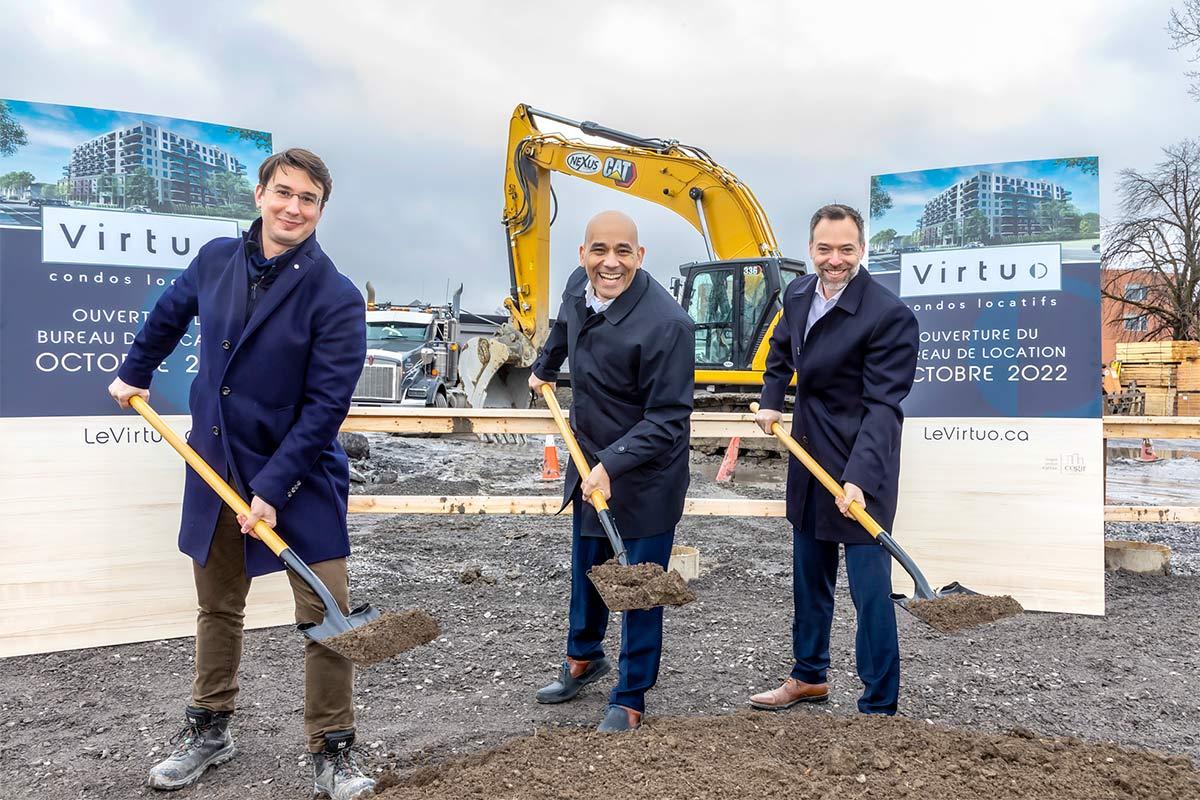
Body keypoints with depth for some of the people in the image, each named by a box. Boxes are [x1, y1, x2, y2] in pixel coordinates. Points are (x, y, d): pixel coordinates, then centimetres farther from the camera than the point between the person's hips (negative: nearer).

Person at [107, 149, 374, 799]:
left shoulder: (336, 298, -16)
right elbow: (170, 313, 23)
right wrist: (134, 372, 31)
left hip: (300, 475, -4)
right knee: (217, 606, 18)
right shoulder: (215, 260, 0)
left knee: (327, 611, -3)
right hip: (214, 466, 5)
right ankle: (209, 731, 38)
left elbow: (324, 407, -20)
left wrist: (272, 490, -22)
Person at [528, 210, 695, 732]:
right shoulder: (579, 287, -5)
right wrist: (544, 369, 35)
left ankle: (630, 699, 25)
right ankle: (583, 659, 49)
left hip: (645, 478, -7)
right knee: (586, 570, 24)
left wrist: (612, 465, -33)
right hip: (590, 464, 8)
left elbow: (667, 418, -26)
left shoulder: (666, 324, -28)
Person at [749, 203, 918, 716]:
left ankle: (879, 705, 15)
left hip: (860, 469, -8)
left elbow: (883, 405, -25)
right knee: (808, 578, 21)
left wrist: (858, 477, -34)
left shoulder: (889, 315, -20)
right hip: (809, 460, 8)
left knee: (870, 591, -2)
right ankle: (809, 677, 40)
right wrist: (770, 400, 8)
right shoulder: (798, 293, 3)